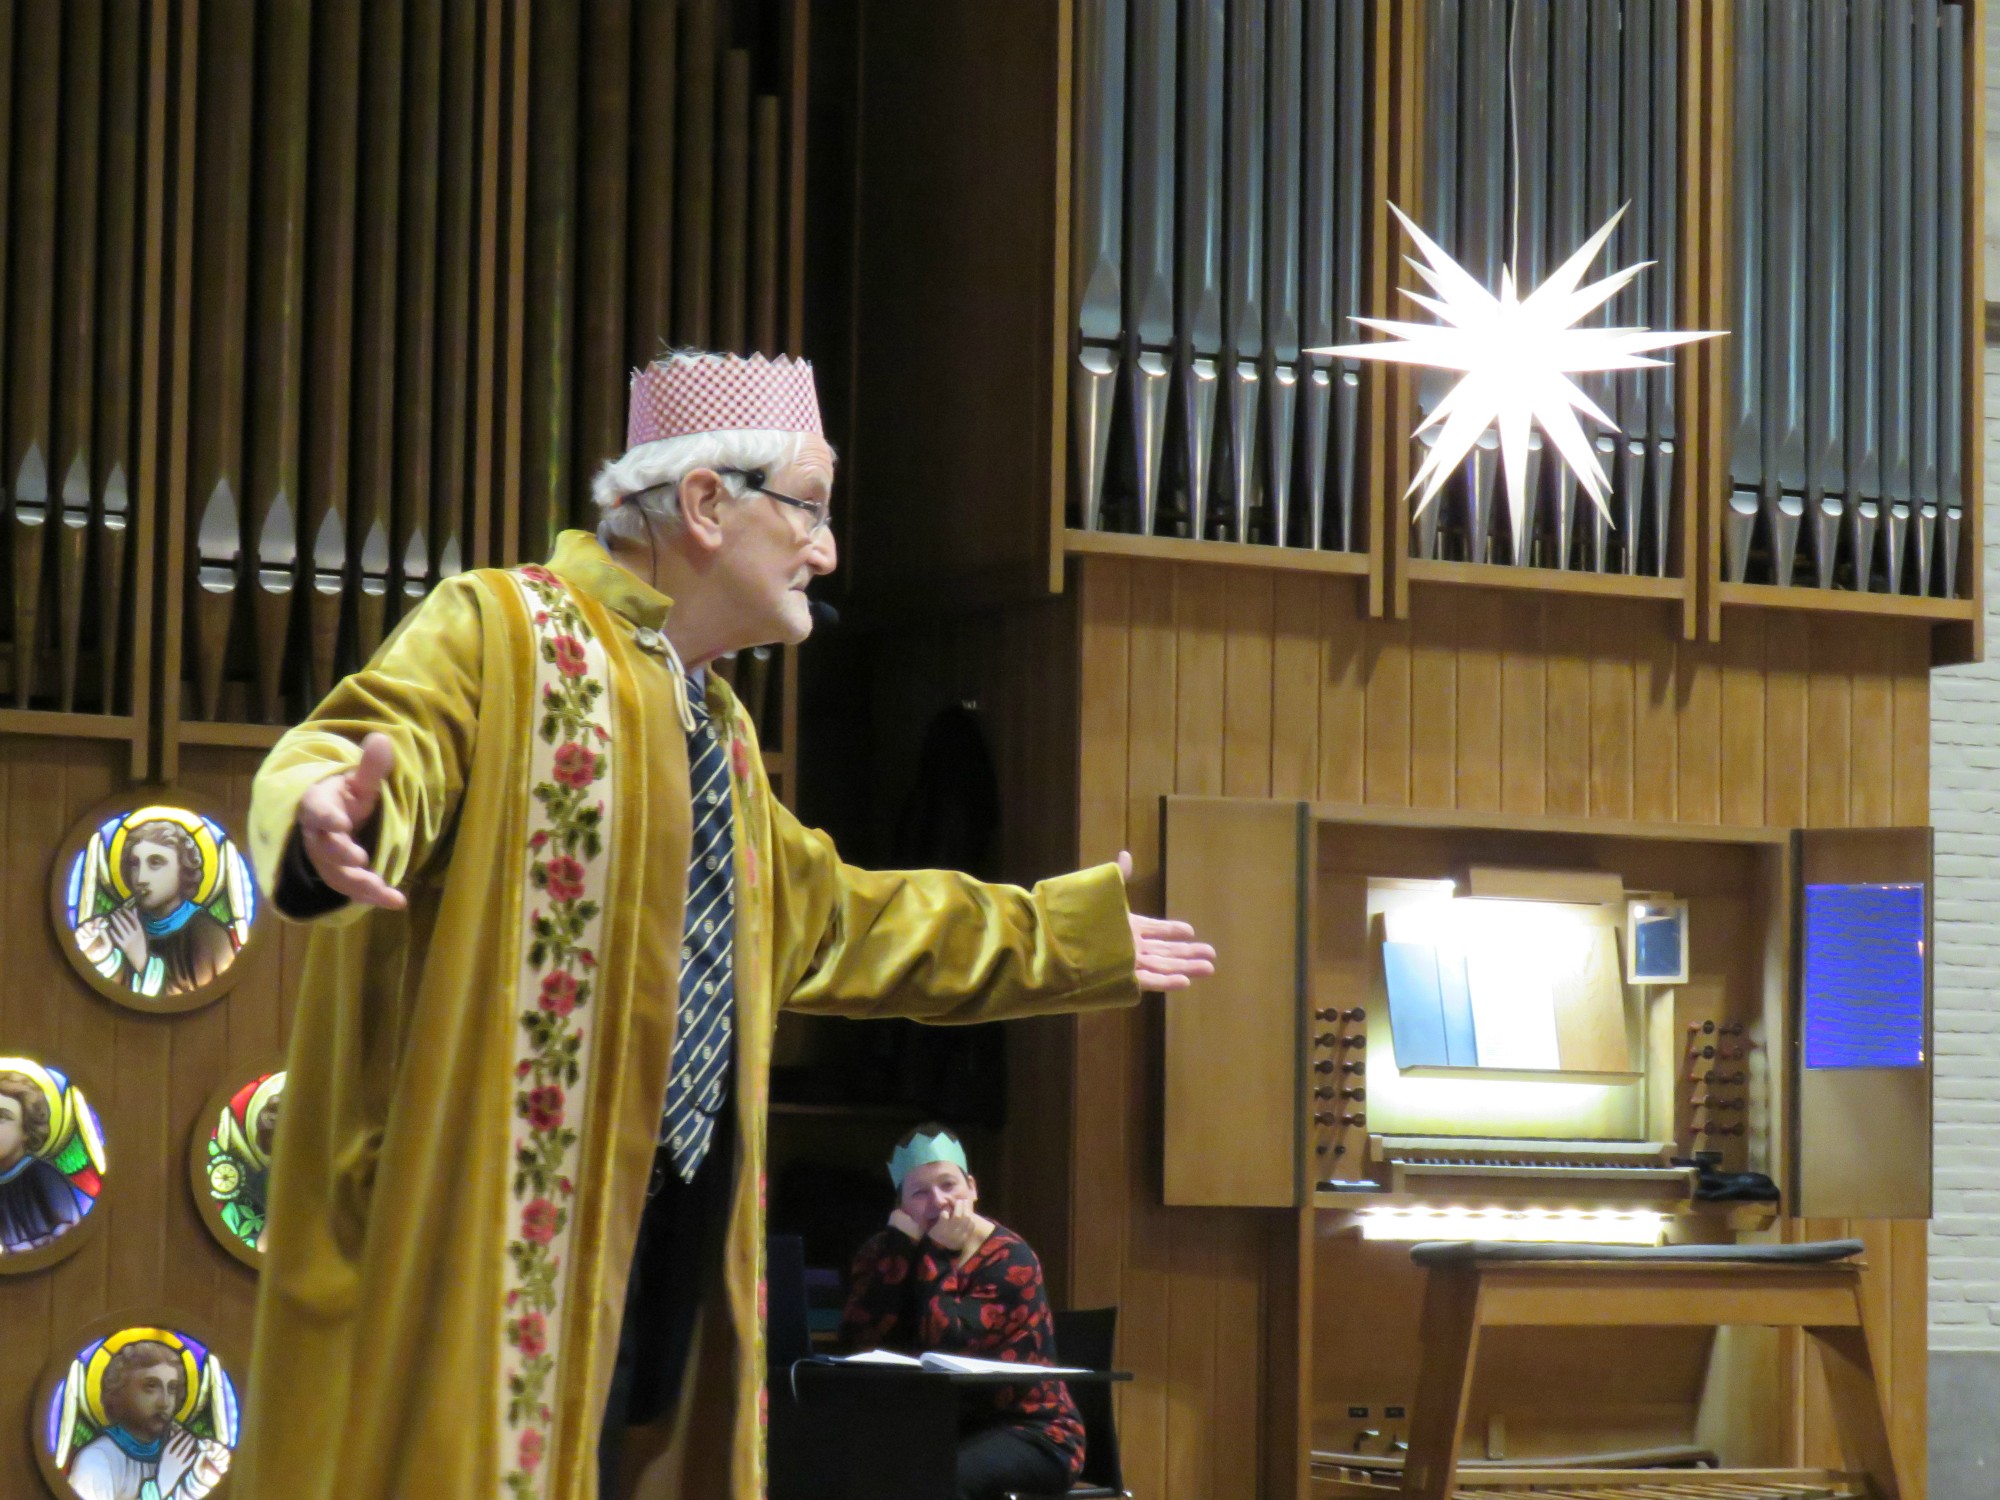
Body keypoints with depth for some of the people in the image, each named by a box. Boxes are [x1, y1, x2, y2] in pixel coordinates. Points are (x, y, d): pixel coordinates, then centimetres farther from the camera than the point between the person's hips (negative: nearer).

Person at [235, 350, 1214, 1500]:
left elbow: (826, 919, 37)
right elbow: (373, 745, -24)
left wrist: (1056, 934, 43)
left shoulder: (717, 729, 24)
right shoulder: (505, 631, -6)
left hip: (665, 1238, 9)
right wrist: (329, 815, -48)